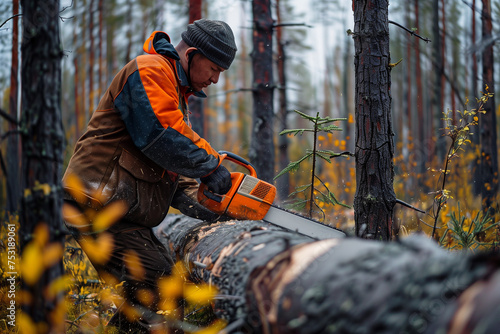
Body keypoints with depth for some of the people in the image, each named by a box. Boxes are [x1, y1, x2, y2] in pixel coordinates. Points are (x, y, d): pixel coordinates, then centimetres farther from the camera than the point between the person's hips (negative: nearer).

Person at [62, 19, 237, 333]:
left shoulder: (177, 94, 23)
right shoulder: (149, 71, -10)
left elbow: (174, 166, 18)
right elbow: (162, 138, -22)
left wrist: (198, 204, 2)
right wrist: (211, 166, -15)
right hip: (97, 202, -10)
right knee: (154, 279, -16)